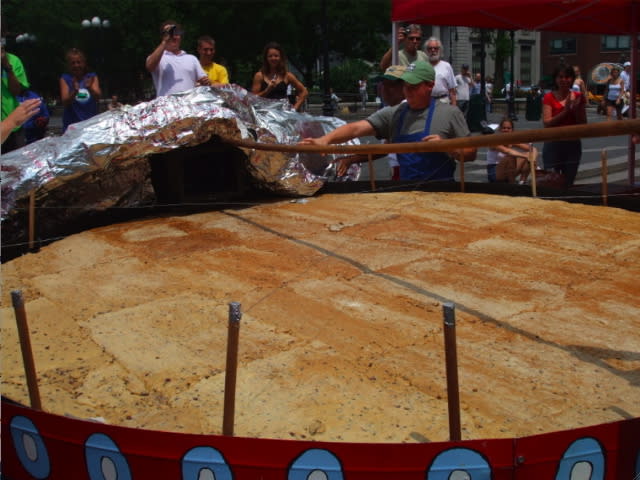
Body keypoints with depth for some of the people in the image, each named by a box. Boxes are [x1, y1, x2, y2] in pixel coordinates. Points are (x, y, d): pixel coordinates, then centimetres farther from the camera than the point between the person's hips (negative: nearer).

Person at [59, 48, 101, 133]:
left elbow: (98, 97, -11)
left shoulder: (92, 77, 4)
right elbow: (65, 103, -10)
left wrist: (90, 88, -32)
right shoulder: (65, 79, 0)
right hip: (71, 126, -1)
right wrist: (75, 91, -29)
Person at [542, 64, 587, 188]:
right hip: (553, 144, -3)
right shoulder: (549, 97, -2)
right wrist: (565, 111, -20)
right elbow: (546, 123, -12)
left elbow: (583, 124, 5)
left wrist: (576, 109, -11)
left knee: (568, 183, 7)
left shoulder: (578, 97, 6)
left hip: (573, 144, 3)